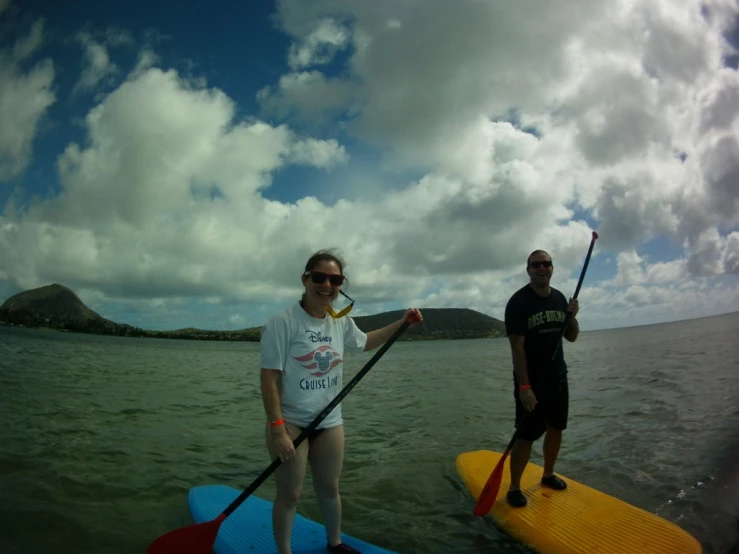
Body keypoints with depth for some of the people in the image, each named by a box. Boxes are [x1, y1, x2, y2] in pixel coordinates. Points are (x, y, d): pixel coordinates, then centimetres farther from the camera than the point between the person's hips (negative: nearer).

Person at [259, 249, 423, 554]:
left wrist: (402, 323, 12)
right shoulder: (283, 322, -19)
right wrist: (277, 428, -22)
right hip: (291, 424, -5)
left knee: (329, 488, 21)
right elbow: (269, 378, -19)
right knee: (289, 496, 9)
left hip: (330, 422, 6)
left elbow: (365, 341, 21)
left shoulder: (341, 322, 1)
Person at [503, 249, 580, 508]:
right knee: (526, 435, -5)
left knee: (556, 429, 17)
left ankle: (548, 475, 36)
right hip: (532, 381, -7)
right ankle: (514, 488, 8)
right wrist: (524, 386, -24)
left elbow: (571, 338, 11)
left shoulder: (559, 298, 5)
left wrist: (572, 317, -10)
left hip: (558, 377, 7)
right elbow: (517, 346, -19)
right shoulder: (519, 301, -15)